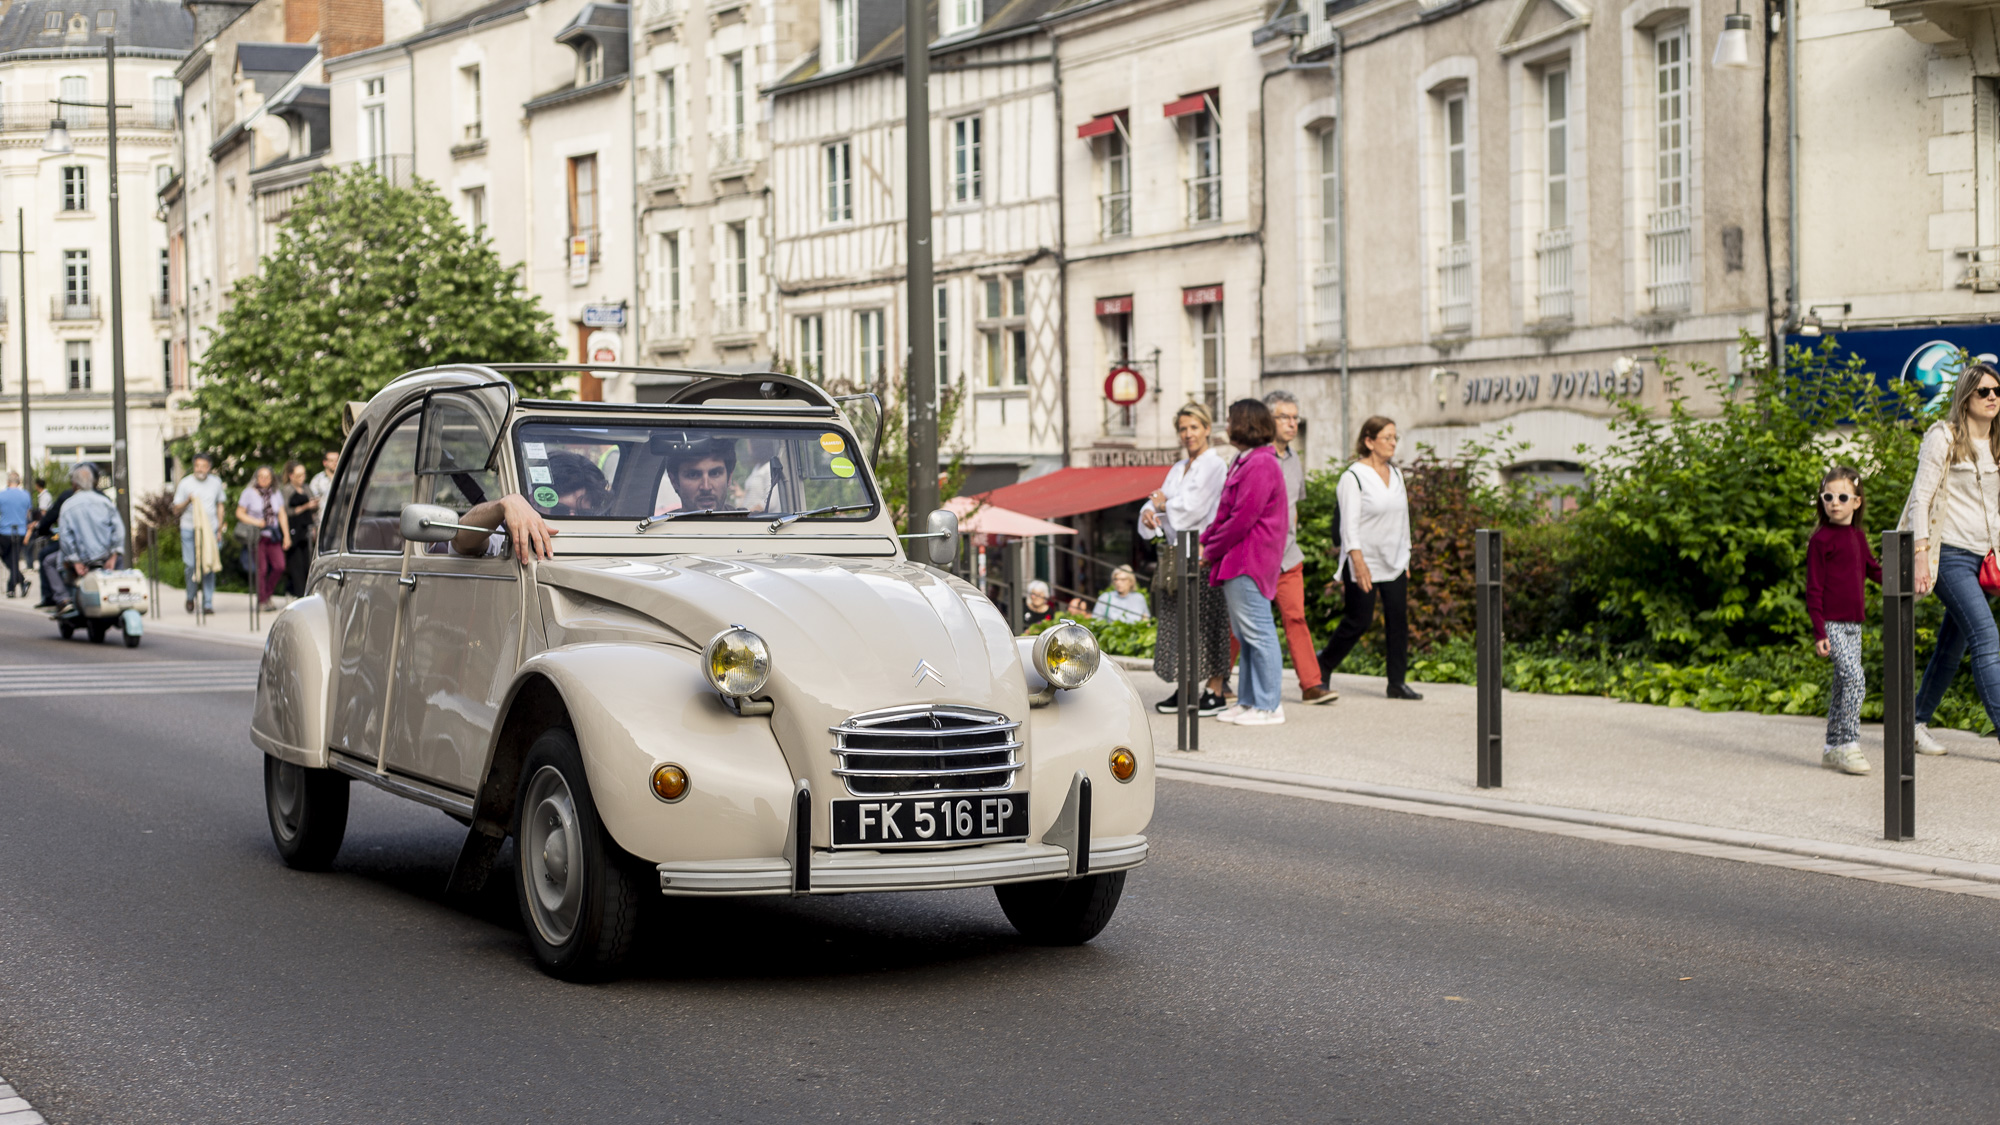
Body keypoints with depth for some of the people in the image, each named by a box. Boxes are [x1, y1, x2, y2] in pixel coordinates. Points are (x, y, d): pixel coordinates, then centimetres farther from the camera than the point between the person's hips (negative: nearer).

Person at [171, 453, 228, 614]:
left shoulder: (216, 482, 9)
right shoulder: (185, 483, 1)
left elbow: (220, 505, 20)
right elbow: (176, 510, 3)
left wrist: (219, 527, 13)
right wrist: (188, 501, -15)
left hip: (210, 529, 2)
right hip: (189, 529, -2)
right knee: (191, 564, -8)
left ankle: (208, 603, 2)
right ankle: (190, 597, 15)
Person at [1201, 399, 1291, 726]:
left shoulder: (1260, 465, -16)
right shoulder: (1246, 462, 18)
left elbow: (1243, 518, -19)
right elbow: (1226, 513, 21)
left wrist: (1210, 550, -11)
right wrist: (1204, 540, 8)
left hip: (1249, 563, -11)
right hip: (1236, 562, 11)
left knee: (1257, 632, -7)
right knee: (1244, 634, 13)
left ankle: (1268, 707, -3)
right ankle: (1249, 701, 19)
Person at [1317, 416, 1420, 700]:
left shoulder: (1395, 475, 12)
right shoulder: (1354, 477, -9)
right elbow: (1349, 524, -15)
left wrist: (1405, 558, 15)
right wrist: (1358, 562, -22)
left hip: (1394, 564, 6)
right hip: (1363, 563, -6)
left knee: (1398, 620, 0)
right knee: (1358, 621, -3)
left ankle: (1397, 682, 4)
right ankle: (1322, 665, 17)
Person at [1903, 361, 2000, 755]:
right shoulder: (1943, 438, -5)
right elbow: (1920, 497, -9)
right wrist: (1920, 555, -16)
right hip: (1950, 555, -7)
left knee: (1953, 644, 10)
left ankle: (1917, 723, 22)